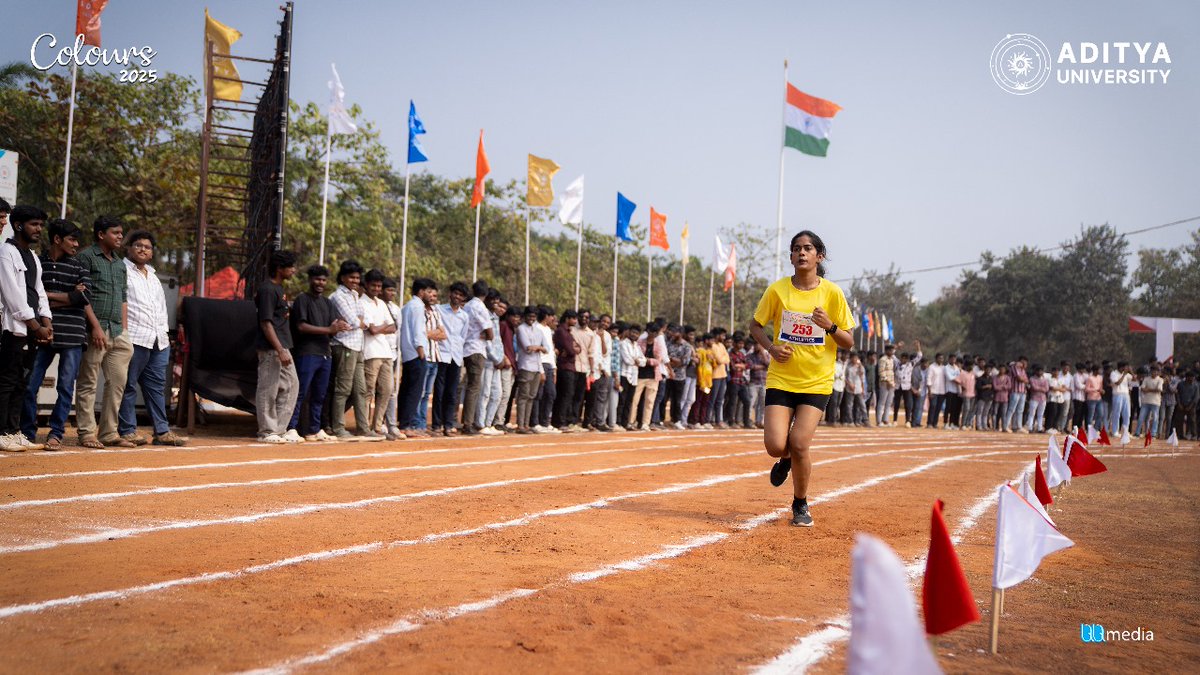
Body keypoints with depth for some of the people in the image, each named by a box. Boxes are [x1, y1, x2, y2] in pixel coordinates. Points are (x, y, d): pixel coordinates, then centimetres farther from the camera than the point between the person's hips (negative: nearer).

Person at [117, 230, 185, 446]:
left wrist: (165, 333, 20)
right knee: (128, 386, -4)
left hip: (159, 340, 8)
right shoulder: (122, 270, 1)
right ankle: (127, 430, -1)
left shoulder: (153, 276, 26)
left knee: (157, 386, 7)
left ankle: (162, 431, 8)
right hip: (134, 338, -8)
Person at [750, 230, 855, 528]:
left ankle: (800, 504, 13)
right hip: (781, 378, 1)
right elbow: (755, 325, 10)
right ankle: (786, 459, 30)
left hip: (816, 381, -1)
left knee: (800, 443, -13)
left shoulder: (832, 293, -3)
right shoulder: (777, 290, -2)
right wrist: (771, 347, -9)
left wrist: (830, 326, -19)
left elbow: (849, 342, 1)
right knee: (775, 445, -11)